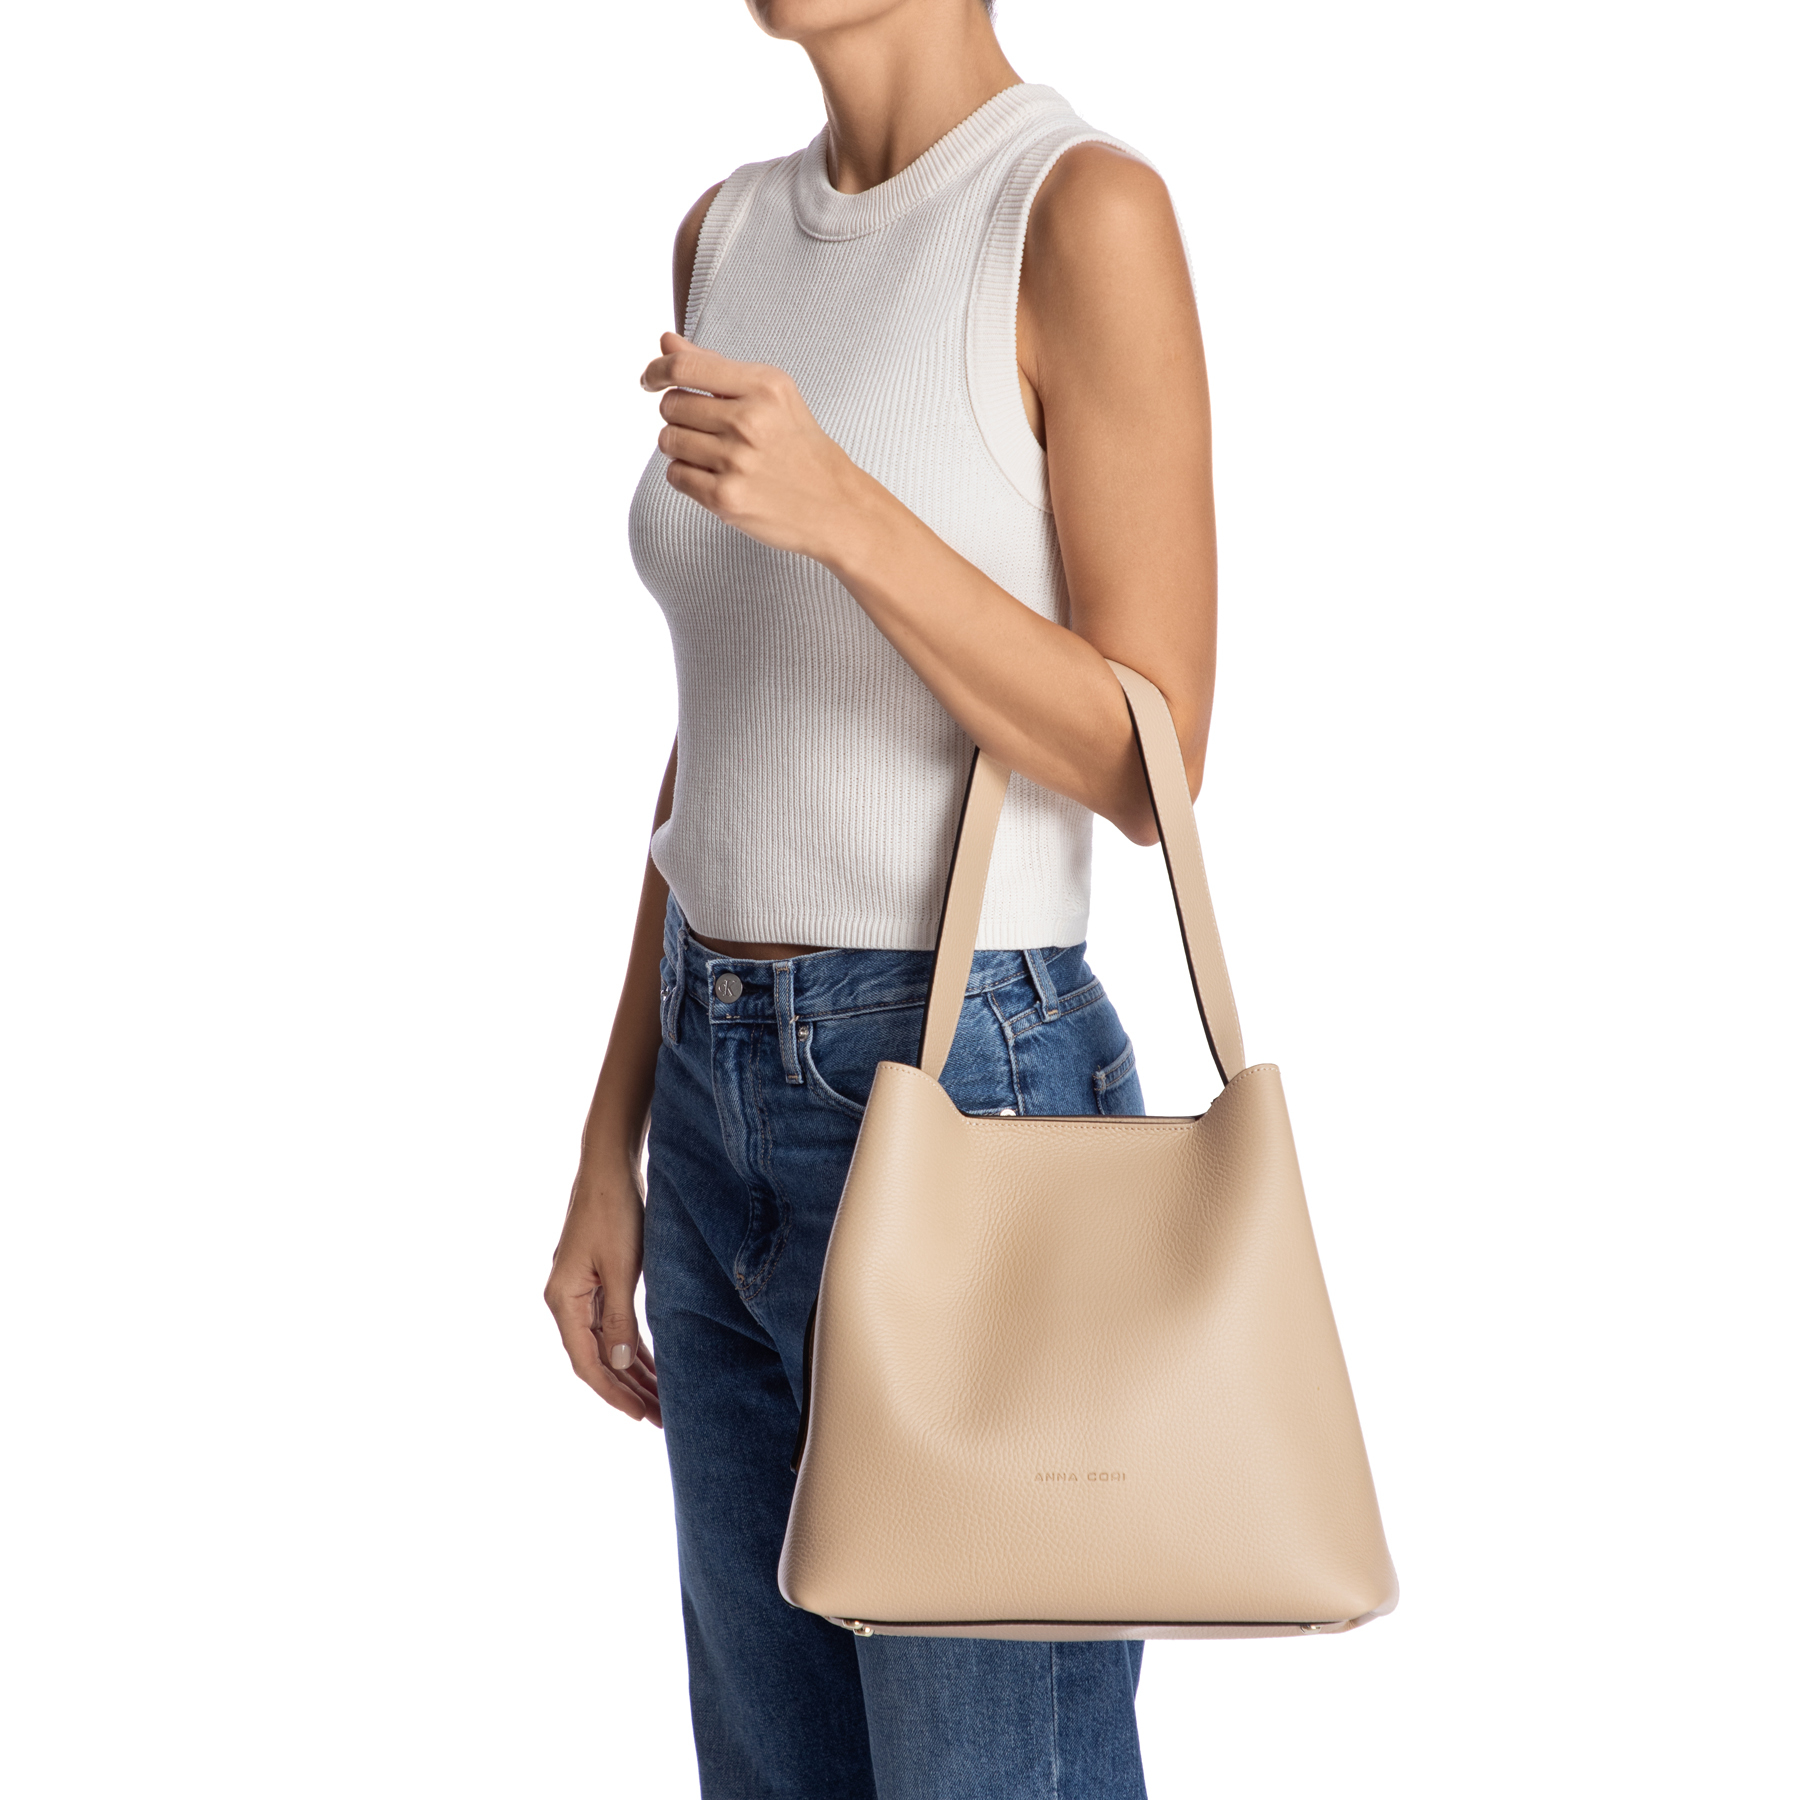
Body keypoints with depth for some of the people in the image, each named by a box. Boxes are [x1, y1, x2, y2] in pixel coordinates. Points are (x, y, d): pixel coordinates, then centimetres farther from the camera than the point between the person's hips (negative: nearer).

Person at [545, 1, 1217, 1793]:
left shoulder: (1087, 212, -13)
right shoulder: (730, 239, 10)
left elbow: (1150, 765, -15)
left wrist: (842, 510, -29)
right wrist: (612, 1144, 13)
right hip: (735, 1114, 8)